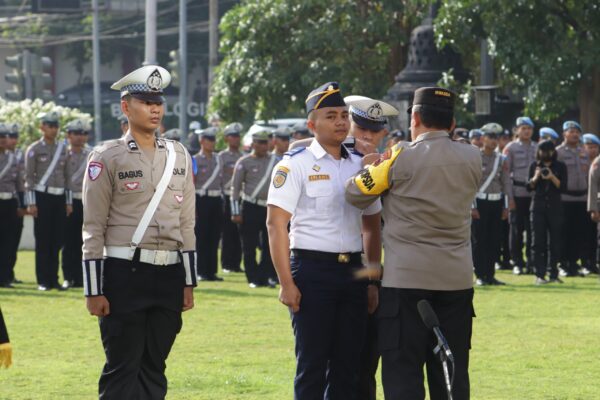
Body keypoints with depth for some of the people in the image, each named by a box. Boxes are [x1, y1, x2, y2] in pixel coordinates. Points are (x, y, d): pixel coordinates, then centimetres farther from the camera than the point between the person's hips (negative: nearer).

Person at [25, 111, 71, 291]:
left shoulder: (63, 148, 11)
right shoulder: (34, 149, -2)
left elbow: (67, 176, 14)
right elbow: (29, 177, -4)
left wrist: (68, 202, 10)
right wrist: (31, 203, -10)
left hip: (59, 197, 4)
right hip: (42, 197, -4)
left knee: (57, 241, 4)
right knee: (43, 241, -2)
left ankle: (54, 279, 10)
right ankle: (43, 281, 2)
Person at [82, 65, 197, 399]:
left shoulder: (179, 156, 12)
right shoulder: (107, 158, -2)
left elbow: (187, 224, 14)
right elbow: (94, 229, -4)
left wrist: (189, 283, 10)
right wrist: (94, 291, -8)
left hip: (169, 275, 5)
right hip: (124, 273, -5)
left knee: (153, 370, 8)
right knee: (122, 370, -4)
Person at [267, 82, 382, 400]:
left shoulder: (359, 166, 14)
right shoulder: (296, 164, -4)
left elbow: (372, 225, 19)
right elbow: (276, 223, -9)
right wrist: (287, 283, -15)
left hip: (353, 271, 6)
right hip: (313, 269, -6)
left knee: (348, 362, 7)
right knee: (312, 363, -4)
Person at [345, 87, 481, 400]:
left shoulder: (401, 157, -10)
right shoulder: (472, 159, 2)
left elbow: (356, 194, -2)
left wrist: (375, 166, 18)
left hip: (406, 279, -4)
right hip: (457, 279, 4)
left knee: (403, 372, -1)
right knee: (453, 372, 9)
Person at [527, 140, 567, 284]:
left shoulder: (560, 166, 5)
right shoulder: (534, 166, 8)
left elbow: (563, 186, -3)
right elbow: (529, 187, 5)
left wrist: (552, 177, -18)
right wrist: (536, 177, -13)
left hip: (555, 207, 0)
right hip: (538, 206, 0)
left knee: (555, 241, 0)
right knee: (538, 241, -4)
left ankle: (554, 274, 6)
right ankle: (539, 274, -5)